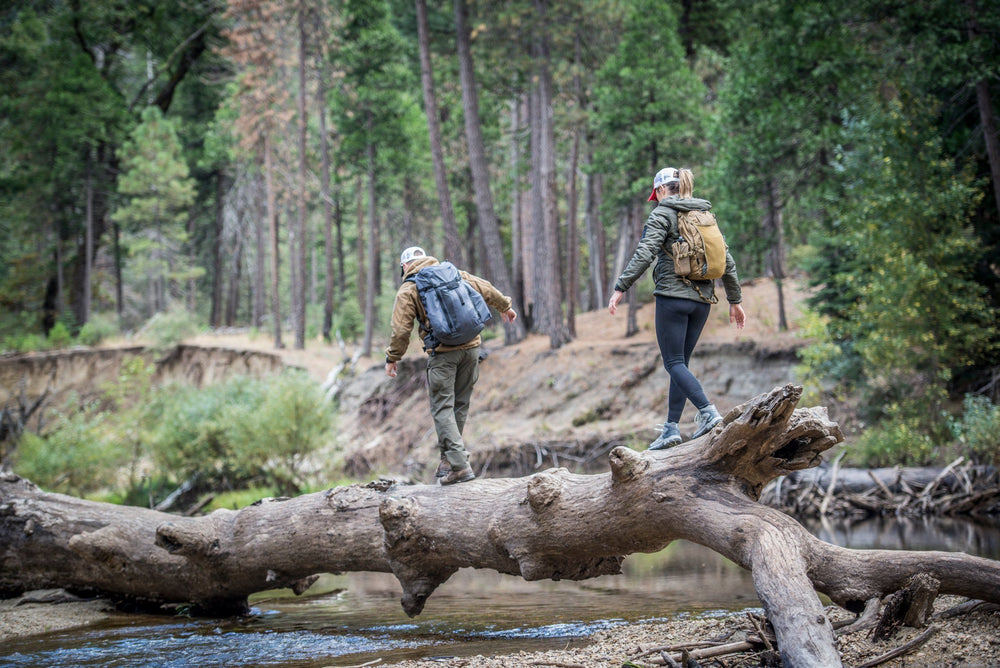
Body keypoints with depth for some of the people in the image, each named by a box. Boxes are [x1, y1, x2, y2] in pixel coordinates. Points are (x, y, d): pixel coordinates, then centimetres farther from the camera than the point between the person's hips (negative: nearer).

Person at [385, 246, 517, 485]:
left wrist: (392, 358, 7)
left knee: (442, 408, -2)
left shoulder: (408, 290, -1)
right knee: (460, 404, 14)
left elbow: (401, 330, -6)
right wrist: (504, 306, 38)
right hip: (471, 347, 5)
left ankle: (460, 465, -13)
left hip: (443, 353, -5)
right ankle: (448, 458, 20)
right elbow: (486, 289, 21)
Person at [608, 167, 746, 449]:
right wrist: (735, 301, 22)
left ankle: (707, 411, -22)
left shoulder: (662, 214, -4)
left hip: (673, 297, -7)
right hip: (702, 299, 7)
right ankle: (671, 428, 8)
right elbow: (727, 262, 16)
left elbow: (644, 254, -16)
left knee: (674, 363, -4)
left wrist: (620, 288, -17)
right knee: (681, 363, 11)